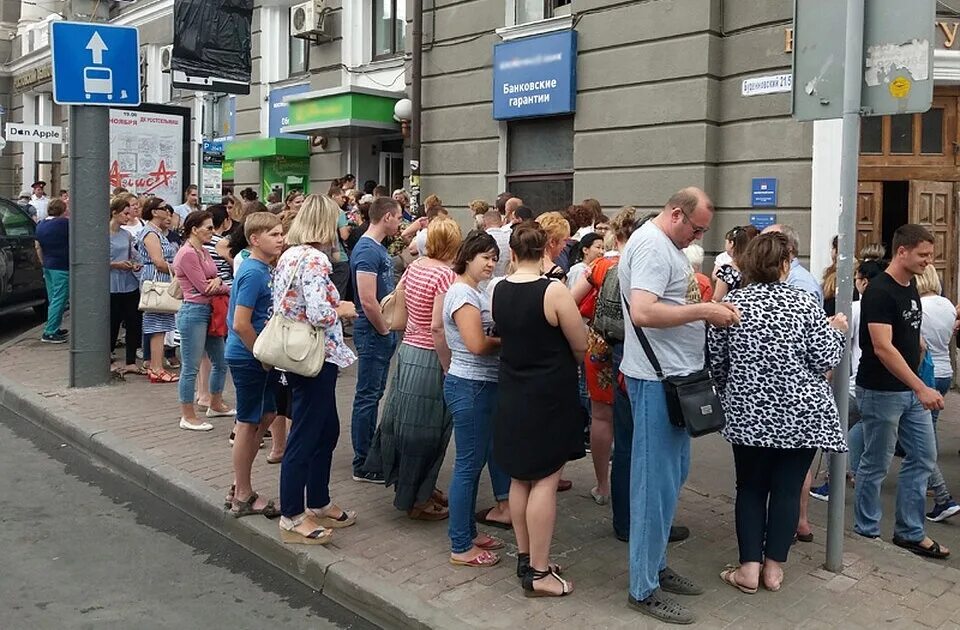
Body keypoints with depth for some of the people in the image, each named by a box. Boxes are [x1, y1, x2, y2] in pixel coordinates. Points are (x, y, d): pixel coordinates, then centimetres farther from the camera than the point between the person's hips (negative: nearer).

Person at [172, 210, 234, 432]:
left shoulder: (203, 251, 14)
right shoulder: (187, 254, -15)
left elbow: (212, 283, 10)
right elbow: (204, 287, -17)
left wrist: (217, 280, -14)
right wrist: (230, 289, -4)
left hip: (209, 312, 10)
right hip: (194, 312, -10)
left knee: (220, 362, 18)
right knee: (191, 368, -1)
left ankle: (216, 405, 34)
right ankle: (187, 417, 8)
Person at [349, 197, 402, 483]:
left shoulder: (379, 248, 12)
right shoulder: (367, 251, -19)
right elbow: (367, 301, -24)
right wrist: (385, 330, -15)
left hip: (382, 333, 10)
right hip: (373, 333, -10)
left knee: (374, 394, 17)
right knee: (367, 397, -2)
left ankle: (369, 453, 29)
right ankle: (363, 465, 6)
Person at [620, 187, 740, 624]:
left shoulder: (666, 245, 16)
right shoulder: (651, 246, -16)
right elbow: (643, 312, -29)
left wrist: (709, 308, 5)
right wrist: (704, 311, -22)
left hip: (673, 376, 11)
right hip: (657, 379, -11)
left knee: (671, 477, 18)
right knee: (657, 484, -4)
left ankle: (656, 566, 30)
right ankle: (644, 589, 6)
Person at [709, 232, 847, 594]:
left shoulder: (730, 303, -3)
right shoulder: (805, 303, -8)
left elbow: (716, 363, 2)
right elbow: (826, 361, -7)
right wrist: (837, 331, 12)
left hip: (749, 414, 1)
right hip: (801, 414, -1)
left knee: (750, 488, 12)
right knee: (787, 489, 9)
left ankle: (749, 567, 10)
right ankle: (774, 567, 15)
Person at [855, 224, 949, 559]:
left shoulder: (910, 287, 9)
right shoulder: (879, 291, -18)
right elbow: (883, 348, -26)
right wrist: (922, 388, -29)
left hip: (911, 390, 9)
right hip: (881, 392, -9)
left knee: (924, 457, 11)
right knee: (876, 465, 3)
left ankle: (910, 532, 23)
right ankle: (866, 533, 18)